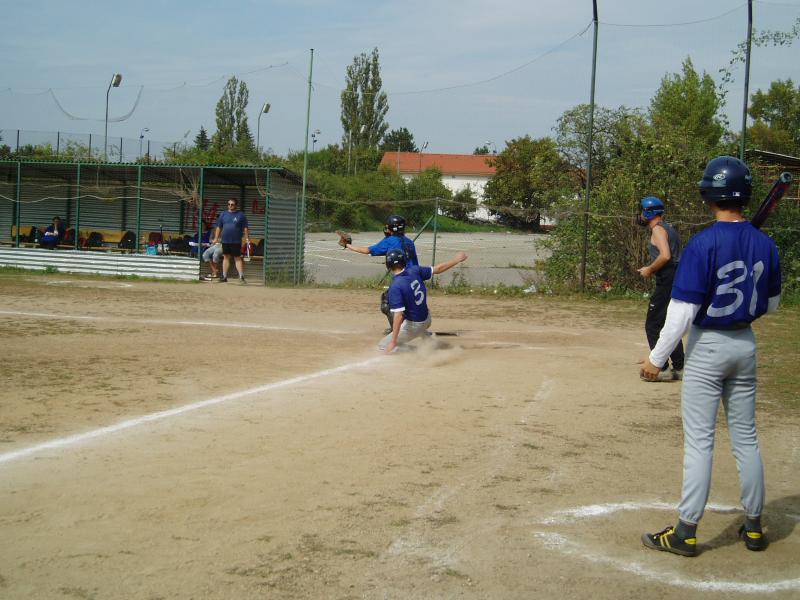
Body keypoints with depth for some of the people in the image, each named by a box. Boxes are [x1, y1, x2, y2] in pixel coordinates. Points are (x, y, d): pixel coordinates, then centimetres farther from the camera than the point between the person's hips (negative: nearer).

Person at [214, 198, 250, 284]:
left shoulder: (240, 215, 2)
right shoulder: (223, 214, 10)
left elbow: (245, 228, 0)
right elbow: (219, 227, 13)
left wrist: (247, 239, -6)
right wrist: (216, 238, 8)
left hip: (236, 241, -3)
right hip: (225, 241, 3)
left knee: (237, 258, -3)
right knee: (226, 257, 9)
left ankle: (241, 277, -4)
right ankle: (224, 276, 14)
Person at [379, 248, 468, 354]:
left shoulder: (395, 287, -27)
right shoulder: (414, 270, -11)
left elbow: (398, 316, -30)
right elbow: (437, 269, 0)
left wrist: (393, 342, -28)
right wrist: (456, 259, 16)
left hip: (414, 325, -7)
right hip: (427, 318, 7)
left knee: (383, 346, 1)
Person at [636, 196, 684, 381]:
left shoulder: (658, 229, -10)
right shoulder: (669, 228, 20)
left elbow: (665, 256, -24)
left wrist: (649, 270, -12)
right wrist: (652, 269, 16)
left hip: (667, 281, -10)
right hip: (677, 279, 10)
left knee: (653, 326, -5)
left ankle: (661, 369, -6)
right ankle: (678, 368, 18)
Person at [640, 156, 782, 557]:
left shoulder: (703, 244, -19)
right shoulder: (765, 245, -1)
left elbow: (683, 310, -19)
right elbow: (771, 304, 9)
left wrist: (656, 358, -12)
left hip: (707, 346, -5)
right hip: (745, 344, 6)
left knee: (699, 440, 0)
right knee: (745, 437, 15)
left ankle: (686, 532, 6)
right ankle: (753, 525, 24)